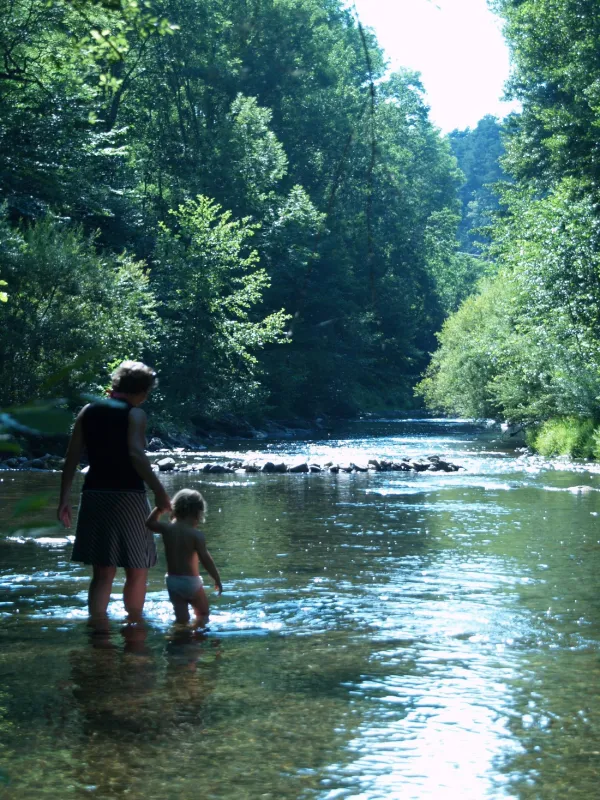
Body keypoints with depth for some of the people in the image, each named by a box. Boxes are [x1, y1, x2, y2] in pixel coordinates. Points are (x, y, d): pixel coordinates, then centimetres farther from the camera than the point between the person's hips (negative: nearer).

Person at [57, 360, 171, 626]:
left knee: (103, 573, 9)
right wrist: (160, 491, -23)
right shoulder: (134, 414, -6)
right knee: (137, 571, 10)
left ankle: (98, 631, -1)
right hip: (127, 496, -5)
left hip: (94, 495, 5)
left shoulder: (88, 411, 10)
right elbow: (136, 455, -21)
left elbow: (71, 458, 6)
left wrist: (64, 499, 8)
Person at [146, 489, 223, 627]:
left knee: (181, 617, 10)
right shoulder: (196, 534, -15)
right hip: (190, 581, -5)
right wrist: (217, 579, -6)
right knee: (203, 613, 12)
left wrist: (160, 509, 25)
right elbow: (205, 559, -15)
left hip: (172, 581, 5)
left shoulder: (167, 529, 0)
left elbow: (150, 523, 20)